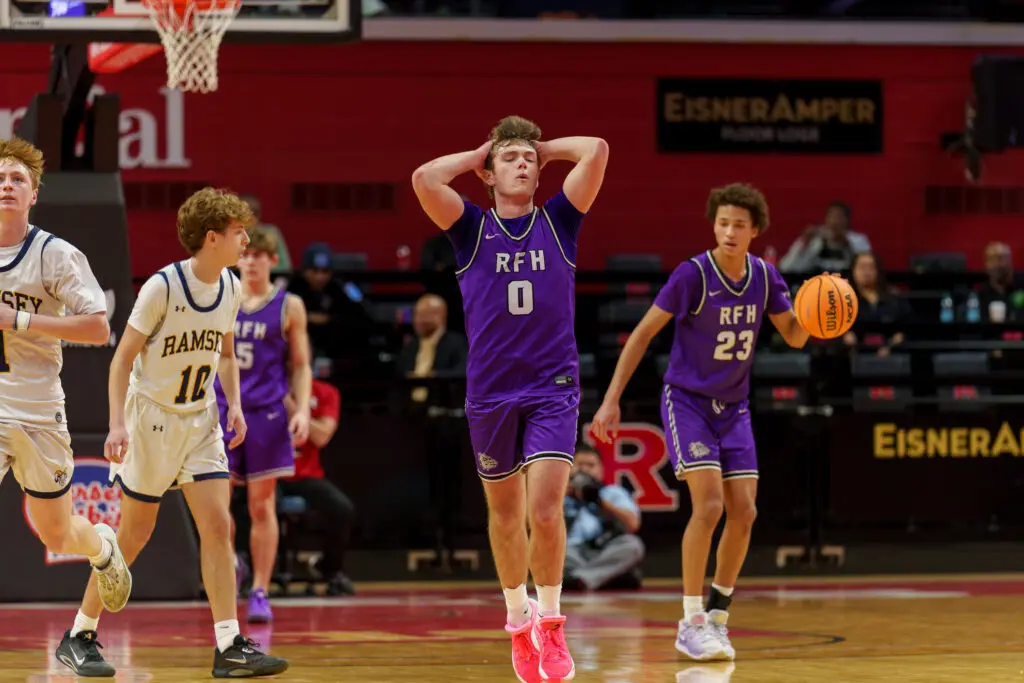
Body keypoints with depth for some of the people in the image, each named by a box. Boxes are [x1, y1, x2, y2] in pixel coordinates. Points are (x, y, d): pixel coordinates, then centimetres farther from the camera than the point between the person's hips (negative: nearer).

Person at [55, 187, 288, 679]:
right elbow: (123, 357, -14)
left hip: (200, 421, 5)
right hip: (151, 416, -5)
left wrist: (234, 404, 1)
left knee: (217, 526, -6)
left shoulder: (230, 288, 1)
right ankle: (79, 636, 15)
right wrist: (118, 424, -22)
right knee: (136, 532, 1)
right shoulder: (163, 287, -18)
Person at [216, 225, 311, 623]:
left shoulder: (288, 306, 3)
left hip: (266, 413, -2)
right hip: (221, 408, 2)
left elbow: (301, 366, 6)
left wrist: (303, 409, -7)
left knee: (262, 505, 1)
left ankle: (259, 593, 5)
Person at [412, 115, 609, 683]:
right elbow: (424, 179, -14)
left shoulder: (558, 221, 4)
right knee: (505, 513, 11)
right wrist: (476, 156, 1)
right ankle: (518, 620, 29)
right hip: (490, 394, 1)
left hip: (553, 389, -1)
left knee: (545, 510, -15)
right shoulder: (472, 228, 3)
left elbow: (597, 151, -7)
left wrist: (547, 148, 8)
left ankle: (550, 622, -1)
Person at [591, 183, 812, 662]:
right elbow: (643, 334, -13)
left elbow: (794, 337, 6)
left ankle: (717, 616, 14)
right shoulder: (692, 275, -17)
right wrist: (611, 400, -17)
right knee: (709, 504, -18)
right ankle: (691, 625, -11)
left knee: (743, 512, -2)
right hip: (687, 401, -5)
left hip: (733, 407, 5)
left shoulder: (764, 277, -3)